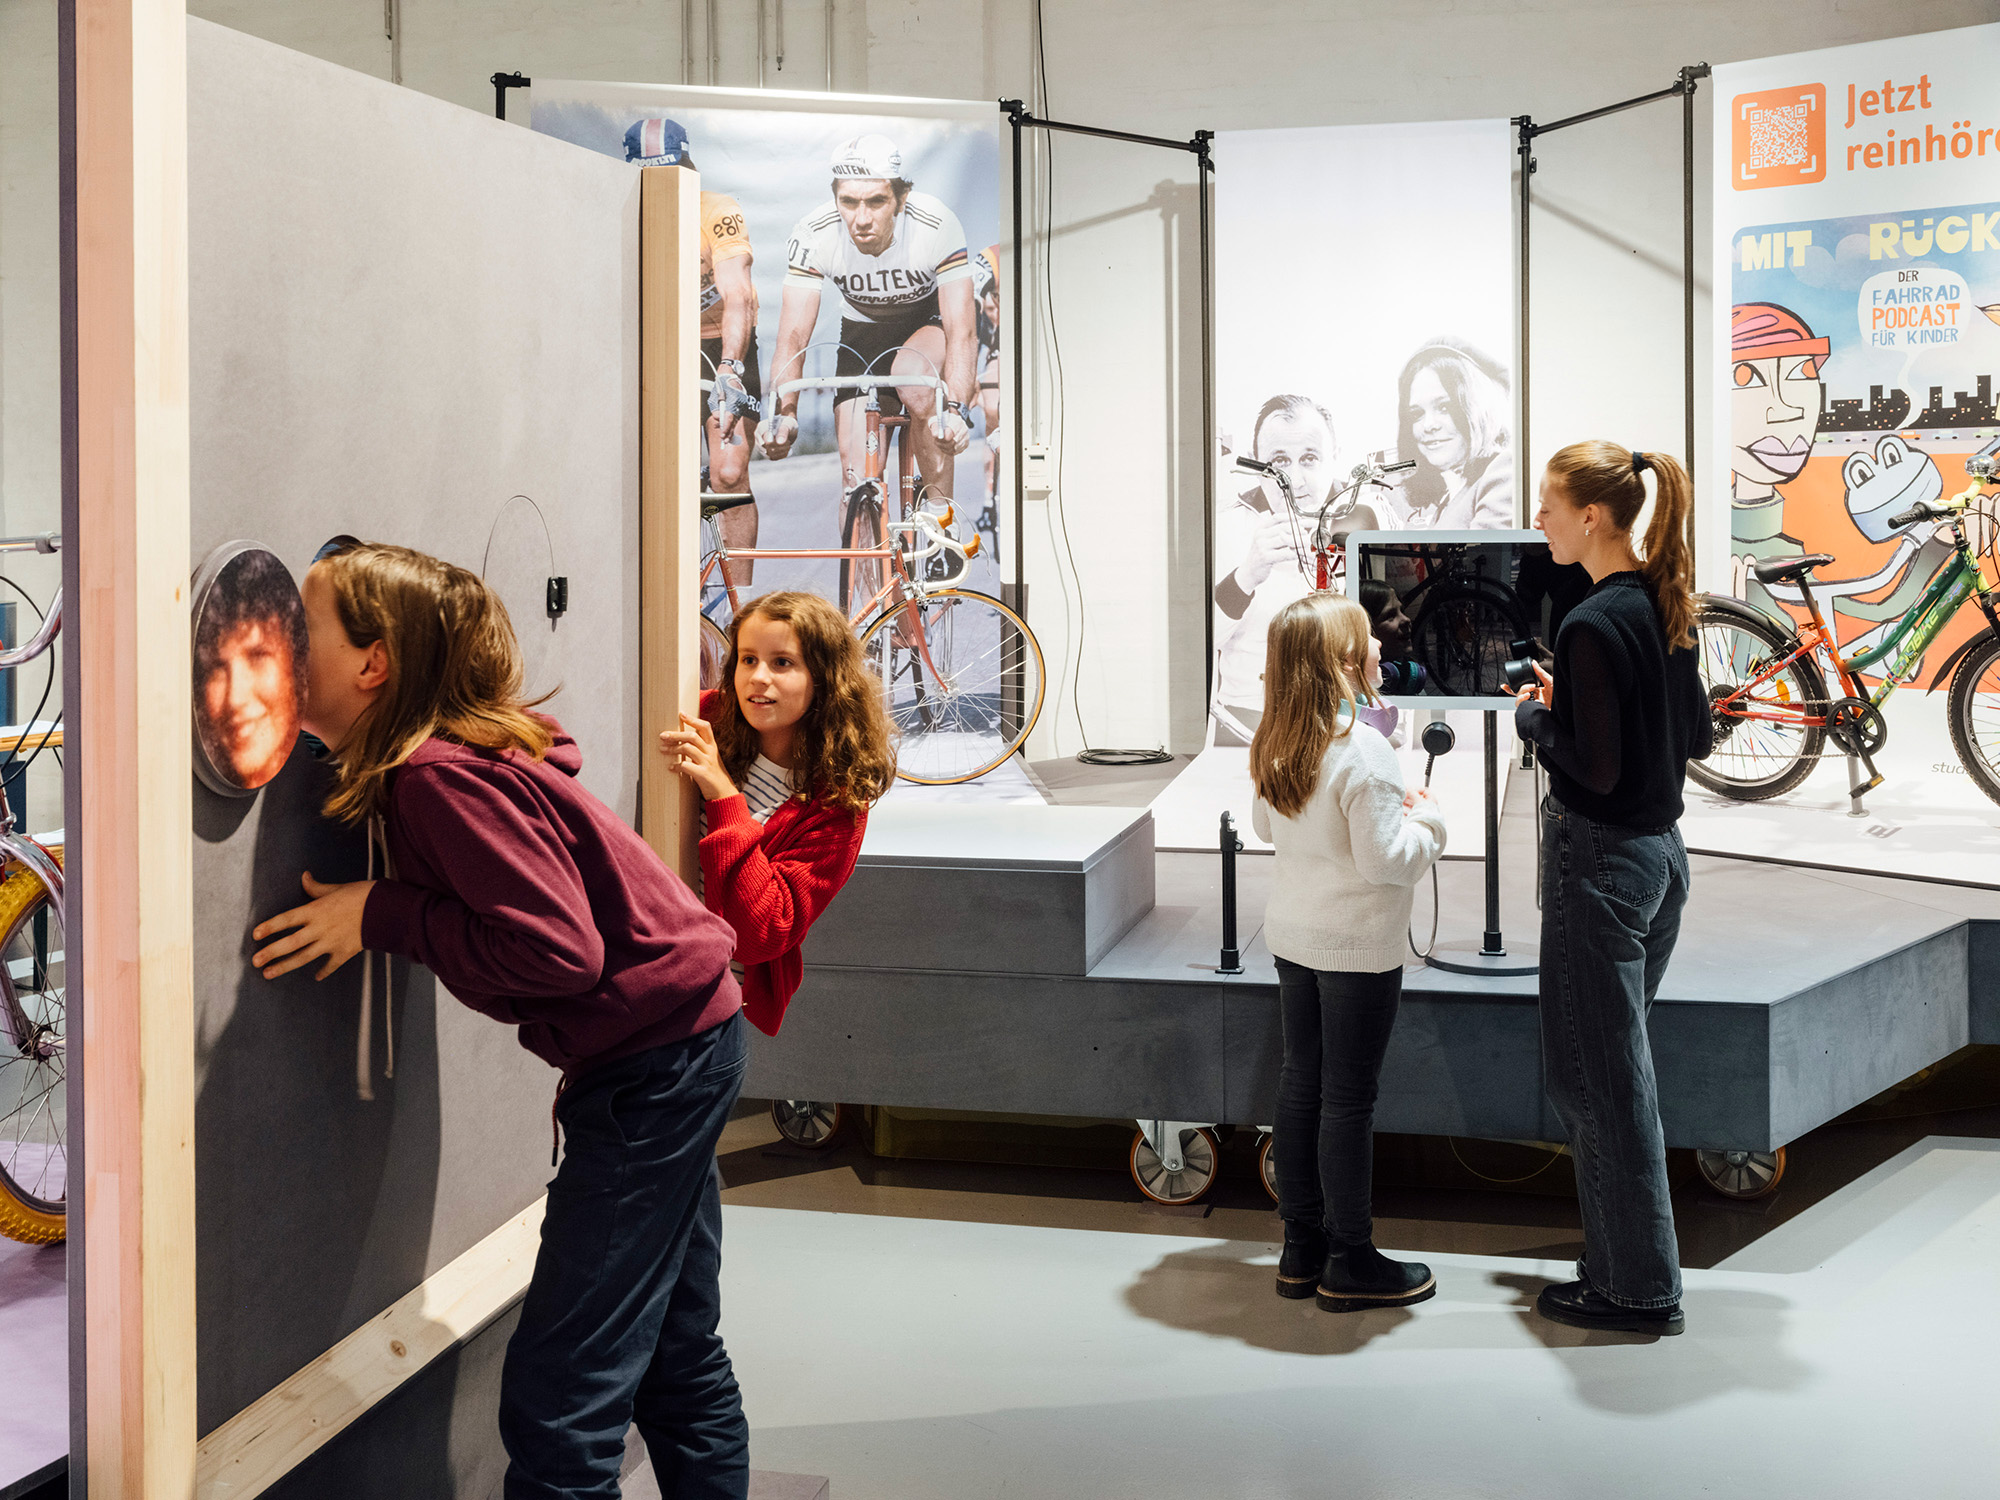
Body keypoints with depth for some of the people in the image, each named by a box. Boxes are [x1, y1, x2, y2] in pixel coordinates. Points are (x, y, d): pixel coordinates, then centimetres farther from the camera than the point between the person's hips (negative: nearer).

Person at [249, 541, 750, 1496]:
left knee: (556, 1409, -9)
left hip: (658, 1058, -10)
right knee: (676, 1355, 21)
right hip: (680, 1041, 10)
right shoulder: (427, 762, 7)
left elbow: (558, 950, -27)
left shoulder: (442, 779, -22)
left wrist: (382, 916, -18)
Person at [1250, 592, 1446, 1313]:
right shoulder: (1363, 751, -22)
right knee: (1349, 1097, 1)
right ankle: (1349, 1261, 10)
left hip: (1292, 937, 8)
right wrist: (1427, 820, -6)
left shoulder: (1275, 744, 2)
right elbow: (1384, 859, -22)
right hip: (1357, 948, -8)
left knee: (1301, 1083, 14)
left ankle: (1301, 1247, 22)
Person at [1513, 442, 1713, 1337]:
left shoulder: (1593, 624, -20)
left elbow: (1596, 766, -22)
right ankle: (1622, 1261, 25)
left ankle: (1638, 1290, 9)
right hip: (1661, 851, 9)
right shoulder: (1666, 608, 8)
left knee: (1595, 1076, 1)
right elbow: (1696, 738, 14)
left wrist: (1537, 718, -5)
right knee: (1617, 1067, 17)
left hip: (1600, 861, -9)